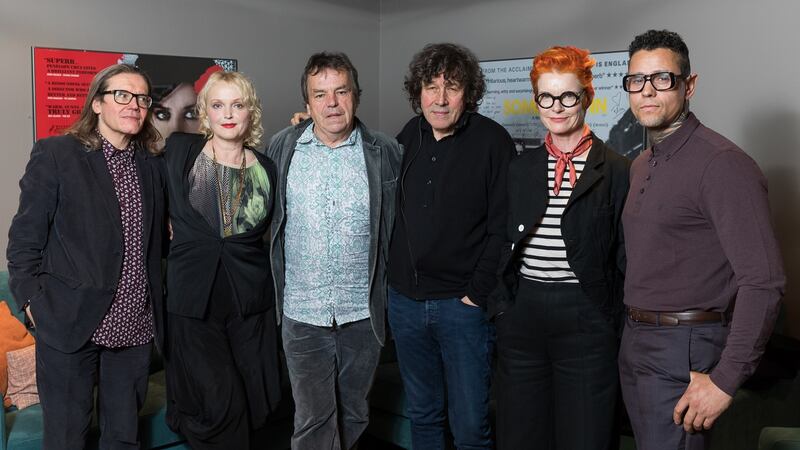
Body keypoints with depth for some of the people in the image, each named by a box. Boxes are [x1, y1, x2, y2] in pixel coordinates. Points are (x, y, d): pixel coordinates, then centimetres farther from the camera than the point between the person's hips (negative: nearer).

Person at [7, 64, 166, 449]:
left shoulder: (152, 162, 10)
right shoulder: (55, 154, -5)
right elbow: (24, 237, -5)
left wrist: (156, 307, 6)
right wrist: (34, 302, -8)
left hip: (134, 326, 4)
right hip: (72, 322, -4)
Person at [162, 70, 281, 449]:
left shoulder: (266, 169, 6)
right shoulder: (179, 151, -1)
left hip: (250, 302, 3)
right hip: (193, 300, -3)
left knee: (252, 403, 8)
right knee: (221, 404, -9)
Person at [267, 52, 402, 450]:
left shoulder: (385, 153, -2)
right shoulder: (282, 148, 0)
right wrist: (275, 282, 8)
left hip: (363, 312, 1)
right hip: (302, 312, 0)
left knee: (353, 414, 18)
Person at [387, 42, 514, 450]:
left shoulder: (492, 141, -8)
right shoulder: (408, 136, 6)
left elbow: (502, 225, -11)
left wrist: (477, 293, -13)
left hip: (463, 302, -4)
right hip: (405, 299, 5)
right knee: (422, 415, 18)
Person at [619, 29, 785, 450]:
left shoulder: (722, 163, -16)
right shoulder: (641, 165, 11)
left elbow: (763, 282, -20)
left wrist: (725, 380, -21)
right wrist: (632, 330, 9)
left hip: (684, 351, -8)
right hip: (634, 342, 8)